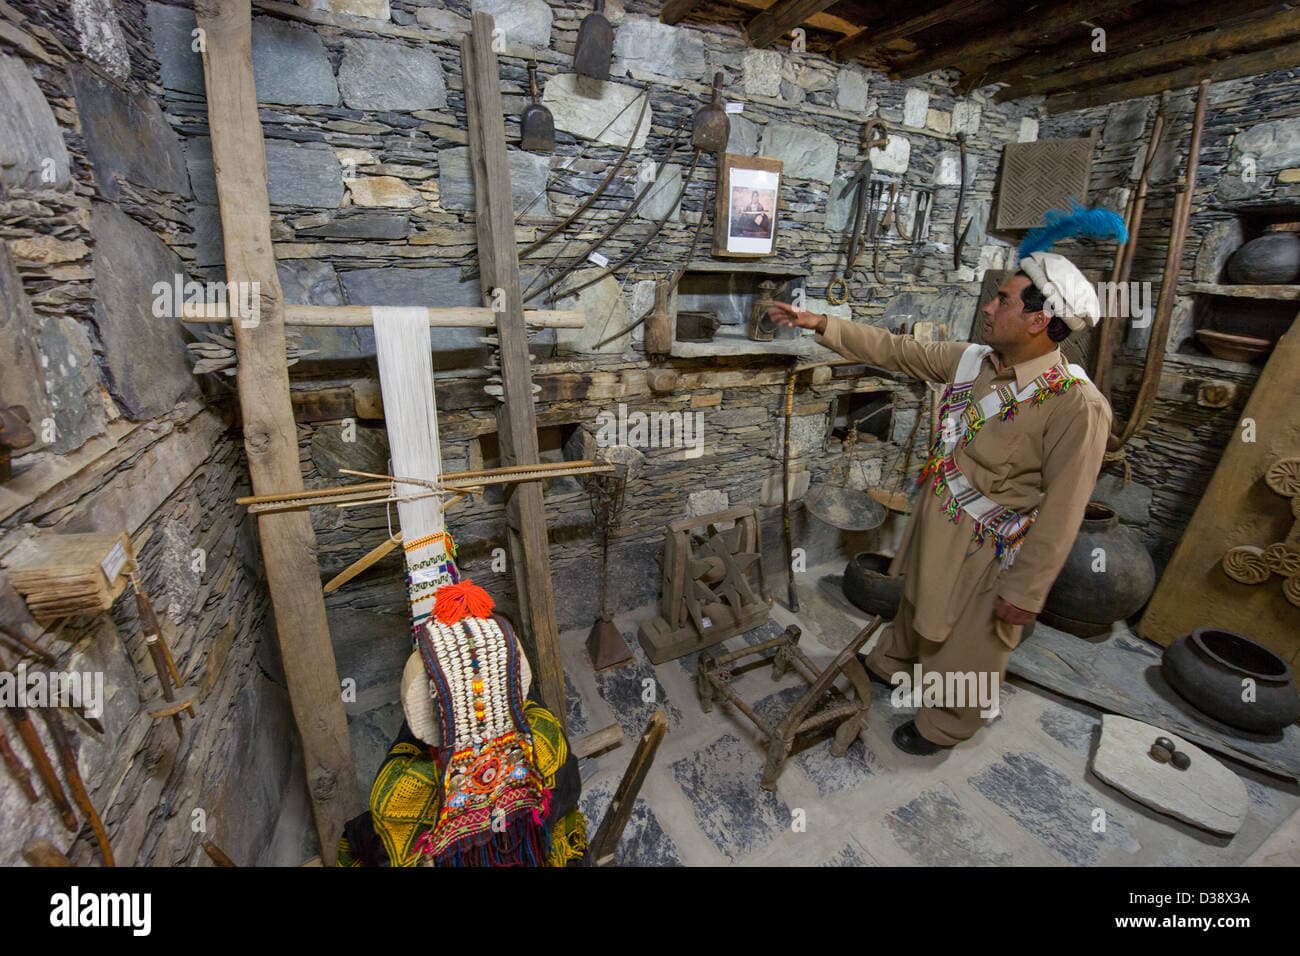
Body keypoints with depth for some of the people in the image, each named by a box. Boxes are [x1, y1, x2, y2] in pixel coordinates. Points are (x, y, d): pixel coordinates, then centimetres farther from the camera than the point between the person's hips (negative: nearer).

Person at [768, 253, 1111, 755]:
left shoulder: (1077, 405, -26)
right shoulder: (972, 360, -6)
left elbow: (1061, 512, -23)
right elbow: (895, 350, 2)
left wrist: (1026, 591, -17)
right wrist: (819, 323, 0)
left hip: (989, 549, -6)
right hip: (935, 524, 7)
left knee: (967, 644, 16)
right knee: (918, 603, 30)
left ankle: (944, 725, 42)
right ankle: (889, 665, 57)